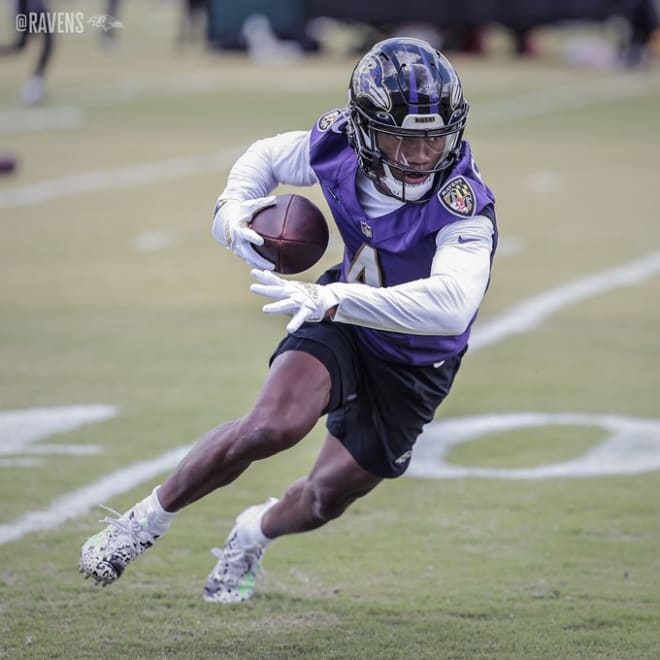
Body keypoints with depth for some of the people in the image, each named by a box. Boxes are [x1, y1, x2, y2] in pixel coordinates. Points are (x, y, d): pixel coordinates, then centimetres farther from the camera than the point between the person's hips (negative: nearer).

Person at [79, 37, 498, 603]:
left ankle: (255, 534, 44)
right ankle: (151, 517, -2)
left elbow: (451, 305, -55)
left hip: (414, 365, -1)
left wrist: (331, 299, -62)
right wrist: (233, 209, -19)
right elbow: (268, 157, 3)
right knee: (274, 425, -24)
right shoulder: (339, 148, -21)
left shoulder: (463, 209, -37)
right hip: (342, 322, 1)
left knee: (328, 497, 8)